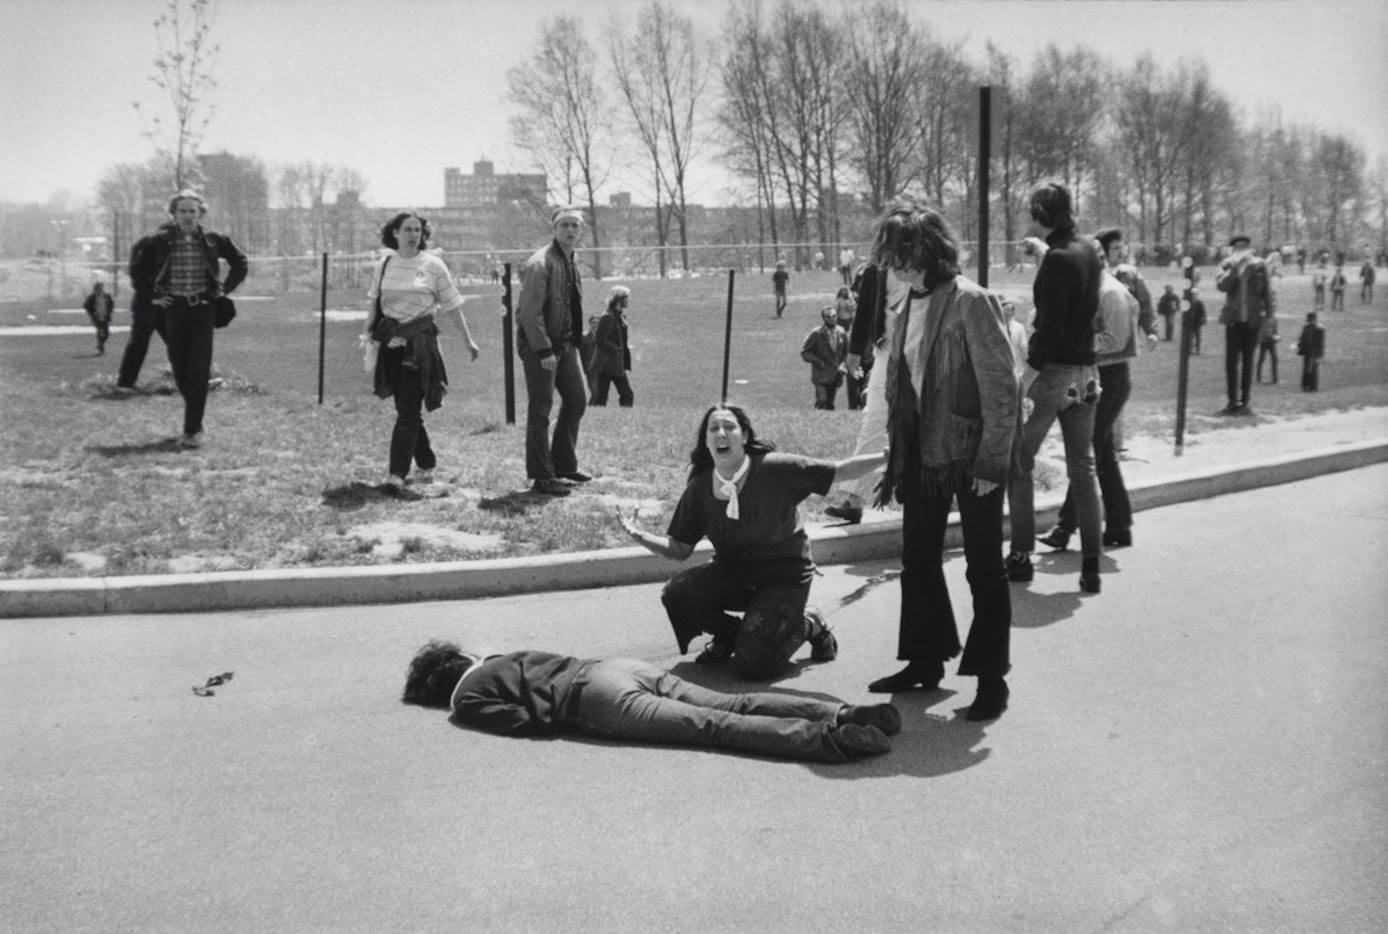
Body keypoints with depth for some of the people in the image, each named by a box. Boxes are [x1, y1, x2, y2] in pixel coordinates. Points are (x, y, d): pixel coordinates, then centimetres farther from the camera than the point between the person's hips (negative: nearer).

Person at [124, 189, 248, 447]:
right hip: (173, 309, 1)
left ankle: (193, 430, -6)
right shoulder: (160, 241, 0)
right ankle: (195, 417, 25)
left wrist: (224, 290, 7)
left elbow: (241, 264, 14)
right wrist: (150, 296, 5)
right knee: (180, 371, 5)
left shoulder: (213, 240, 1)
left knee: (198, 372, -8)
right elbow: (137, 268, 12)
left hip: (202, 309, -1)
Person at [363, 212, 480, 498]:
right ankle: (427, 464, 30)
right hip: (391, 343, 4)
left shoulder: (433, 265, -1)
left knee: (408, 411, -10)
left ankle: (395, 477, -15)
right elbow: (374, 303, 16)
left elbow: (452, 305, 3)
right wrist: (368, 333, 7)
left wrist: (468, 340, 6)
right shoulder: (385, 265, 8)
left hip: (420, 343, -4)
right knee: (407, 409, 11)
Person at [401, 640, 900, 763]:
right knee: (732, 706, -6)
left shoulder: (466, 699, 11)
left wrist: (562, 718, 13)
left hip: (599, 696, -7)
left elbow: (528, 721, -3)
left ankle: (831, 739, -35)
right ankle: (845, 714, -21)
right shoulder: (504, 658, 34)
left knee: (715, 726, -19)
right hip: (624, 664, 7)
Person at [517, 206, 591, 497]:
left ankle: (564, 465, 27)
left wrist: (574, 340, 12)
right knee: (540, 410, -3)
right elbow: (530, 312, -21)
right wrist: (544, 351, -23)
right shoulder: (540, 263, -17)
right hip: (538, 343, -9)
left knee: (577, 400, 14)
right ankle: (542, 478, 4)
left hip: (564, 342, 9)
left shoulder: (571, 262, 12)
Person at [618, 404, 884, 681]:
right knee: (676, 594, -24)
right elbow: (680, 548, -1)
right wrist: (641, 536, -18)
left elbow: (839, 471, -14)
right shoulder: (699, 489, -7)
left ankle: (808, 625, 13)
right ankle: (729, 633, 8)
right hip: (732, 574, 4)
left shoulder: (776, 469, -17)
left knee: (753, 666, -20)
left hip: (783, 577, -4)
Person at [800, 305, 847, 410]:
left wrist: (843, 364, 1)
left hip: (835, 375, 4)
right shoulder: (816, 334, -7)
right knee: (822, 400, -20)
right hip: (821, 375, -4)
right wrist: (816, 361, -15)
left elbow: (846, 352, 19)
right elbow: (804, 352, -1)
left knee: (830, 405, 7)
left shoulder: (842, 333, 5)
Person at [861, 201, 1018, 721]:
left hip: (971, 457, -8)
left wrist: (992, 462, -17)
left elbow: (1001, 389, -16)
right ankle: (926, 661, 30)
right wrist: (896, 456, 11)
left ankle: (991, 678, 16)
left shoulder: (970, 302, -16)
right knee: (918, 560, 15)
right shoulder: (913, 304, 7)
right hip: (922, 454, 8)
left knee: (984, 568, 4)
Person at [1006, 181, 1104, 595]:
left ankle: (1021, 556, 8)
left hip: (1053, 371, -7)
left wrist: (1027, 376, -20)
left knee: (1018, 462, 6)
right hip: (1085, 372, 8)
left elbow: (1050, 328, -21)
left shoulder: (1057, 261, -16)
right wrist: (1044, 251, 39)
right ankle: (1091, 566, 11)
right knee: (1083, 468, 10)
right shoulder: (1088, 251, 7)